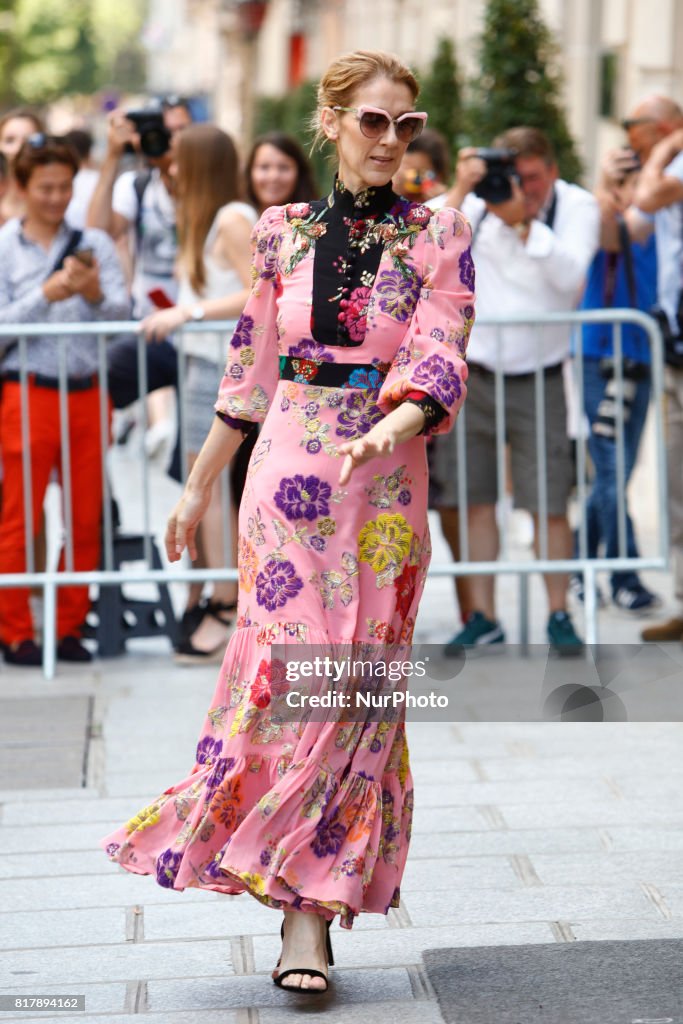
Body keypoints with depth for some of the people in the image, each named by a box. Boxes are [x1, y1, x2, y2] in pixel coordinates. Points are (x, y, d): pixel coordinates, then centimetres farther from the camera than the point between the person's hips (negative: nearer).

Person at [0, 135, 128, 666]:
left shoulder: (94, 244, 9)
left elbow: (122, 312, -2)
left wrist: (95, 294, -22)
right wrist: (47, 294, -20)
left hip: (87, 392, 3)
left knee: (87, 518, 6)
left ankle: (70, 627, 15)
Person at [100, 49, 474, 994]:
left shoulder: (438, 238, 2)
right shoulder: (284, 232, 8)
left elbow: (439, 363, -11)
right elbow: (250, 374, 15)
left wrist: (393, 426, -31)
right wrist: (200, 484, 17)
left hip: (385, 480, -1)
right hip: (289, 468, 1)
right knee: (288, 669, -6)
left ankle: (311, 911, 3)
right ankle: (306, 897, 5)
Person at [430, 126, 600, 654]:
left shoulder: (577, 206, -1)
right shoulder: (479, 200, 1)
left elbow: (570, 274, -18)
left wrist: (522, 221, -25)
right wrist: (460, 190, -19)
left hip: (538, 377, -1)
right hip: (471, 373, 1)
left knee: (550, 503, -1)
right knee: (471, 500, 2)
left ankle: (559, 615, 11)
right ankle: (482, 616, 12)